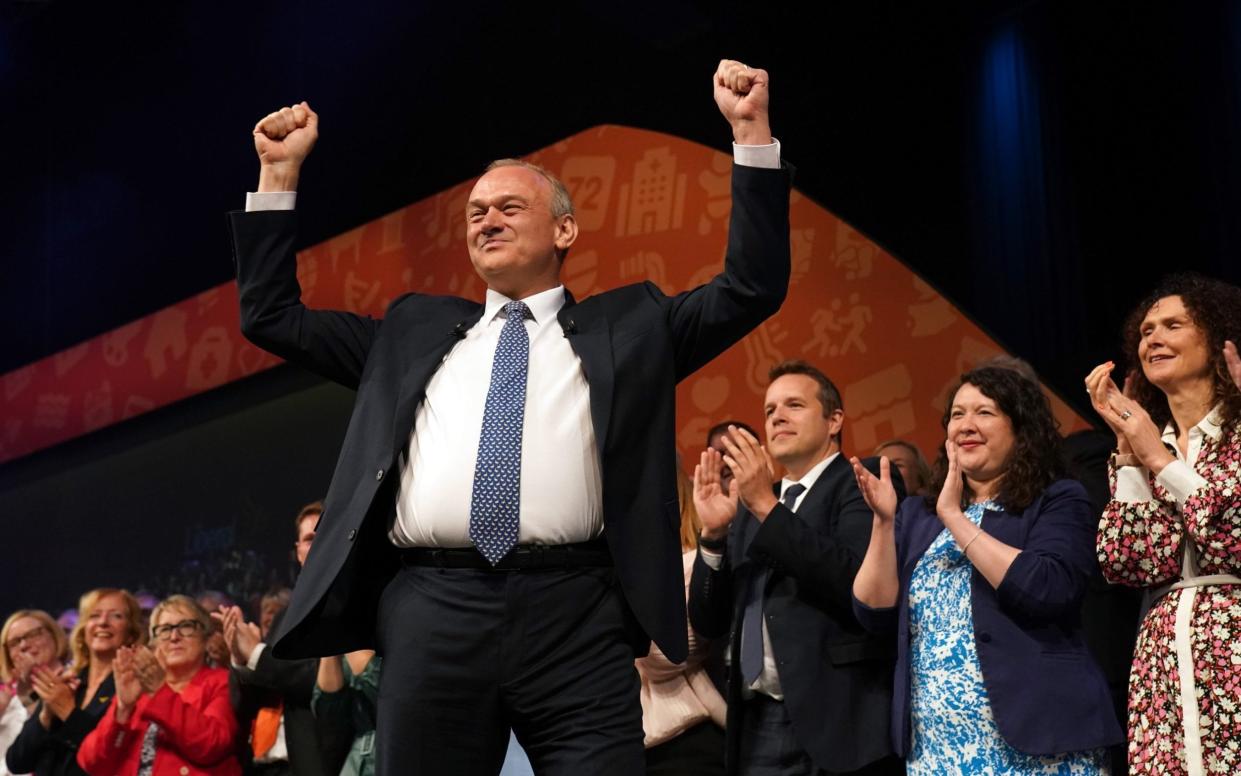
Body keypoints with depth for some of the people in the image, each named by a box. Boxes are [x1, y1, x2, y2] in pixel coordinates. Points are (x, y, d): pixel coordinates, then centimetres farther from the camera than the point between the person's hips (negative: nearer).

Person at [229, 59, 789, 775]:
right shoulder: (416, 329, 22)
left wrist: (751, 131, 5)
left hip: (576, 616, -2)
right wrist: (280, 172, 20)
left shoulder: (627, 326, 16)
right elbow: (272, 316, 24)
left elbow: (753, 289, 10)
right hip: (433, 616, 2)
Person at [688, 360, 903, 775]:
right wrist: (713, 531, -3)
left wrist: (768, 507, -17)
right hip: (757, 725, 6)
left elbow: (858, 585, -18)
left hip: (837, 722, -5)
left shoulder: (864, 484, -2)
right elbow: (709, 622, 11)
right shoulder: (749, 506, 15)